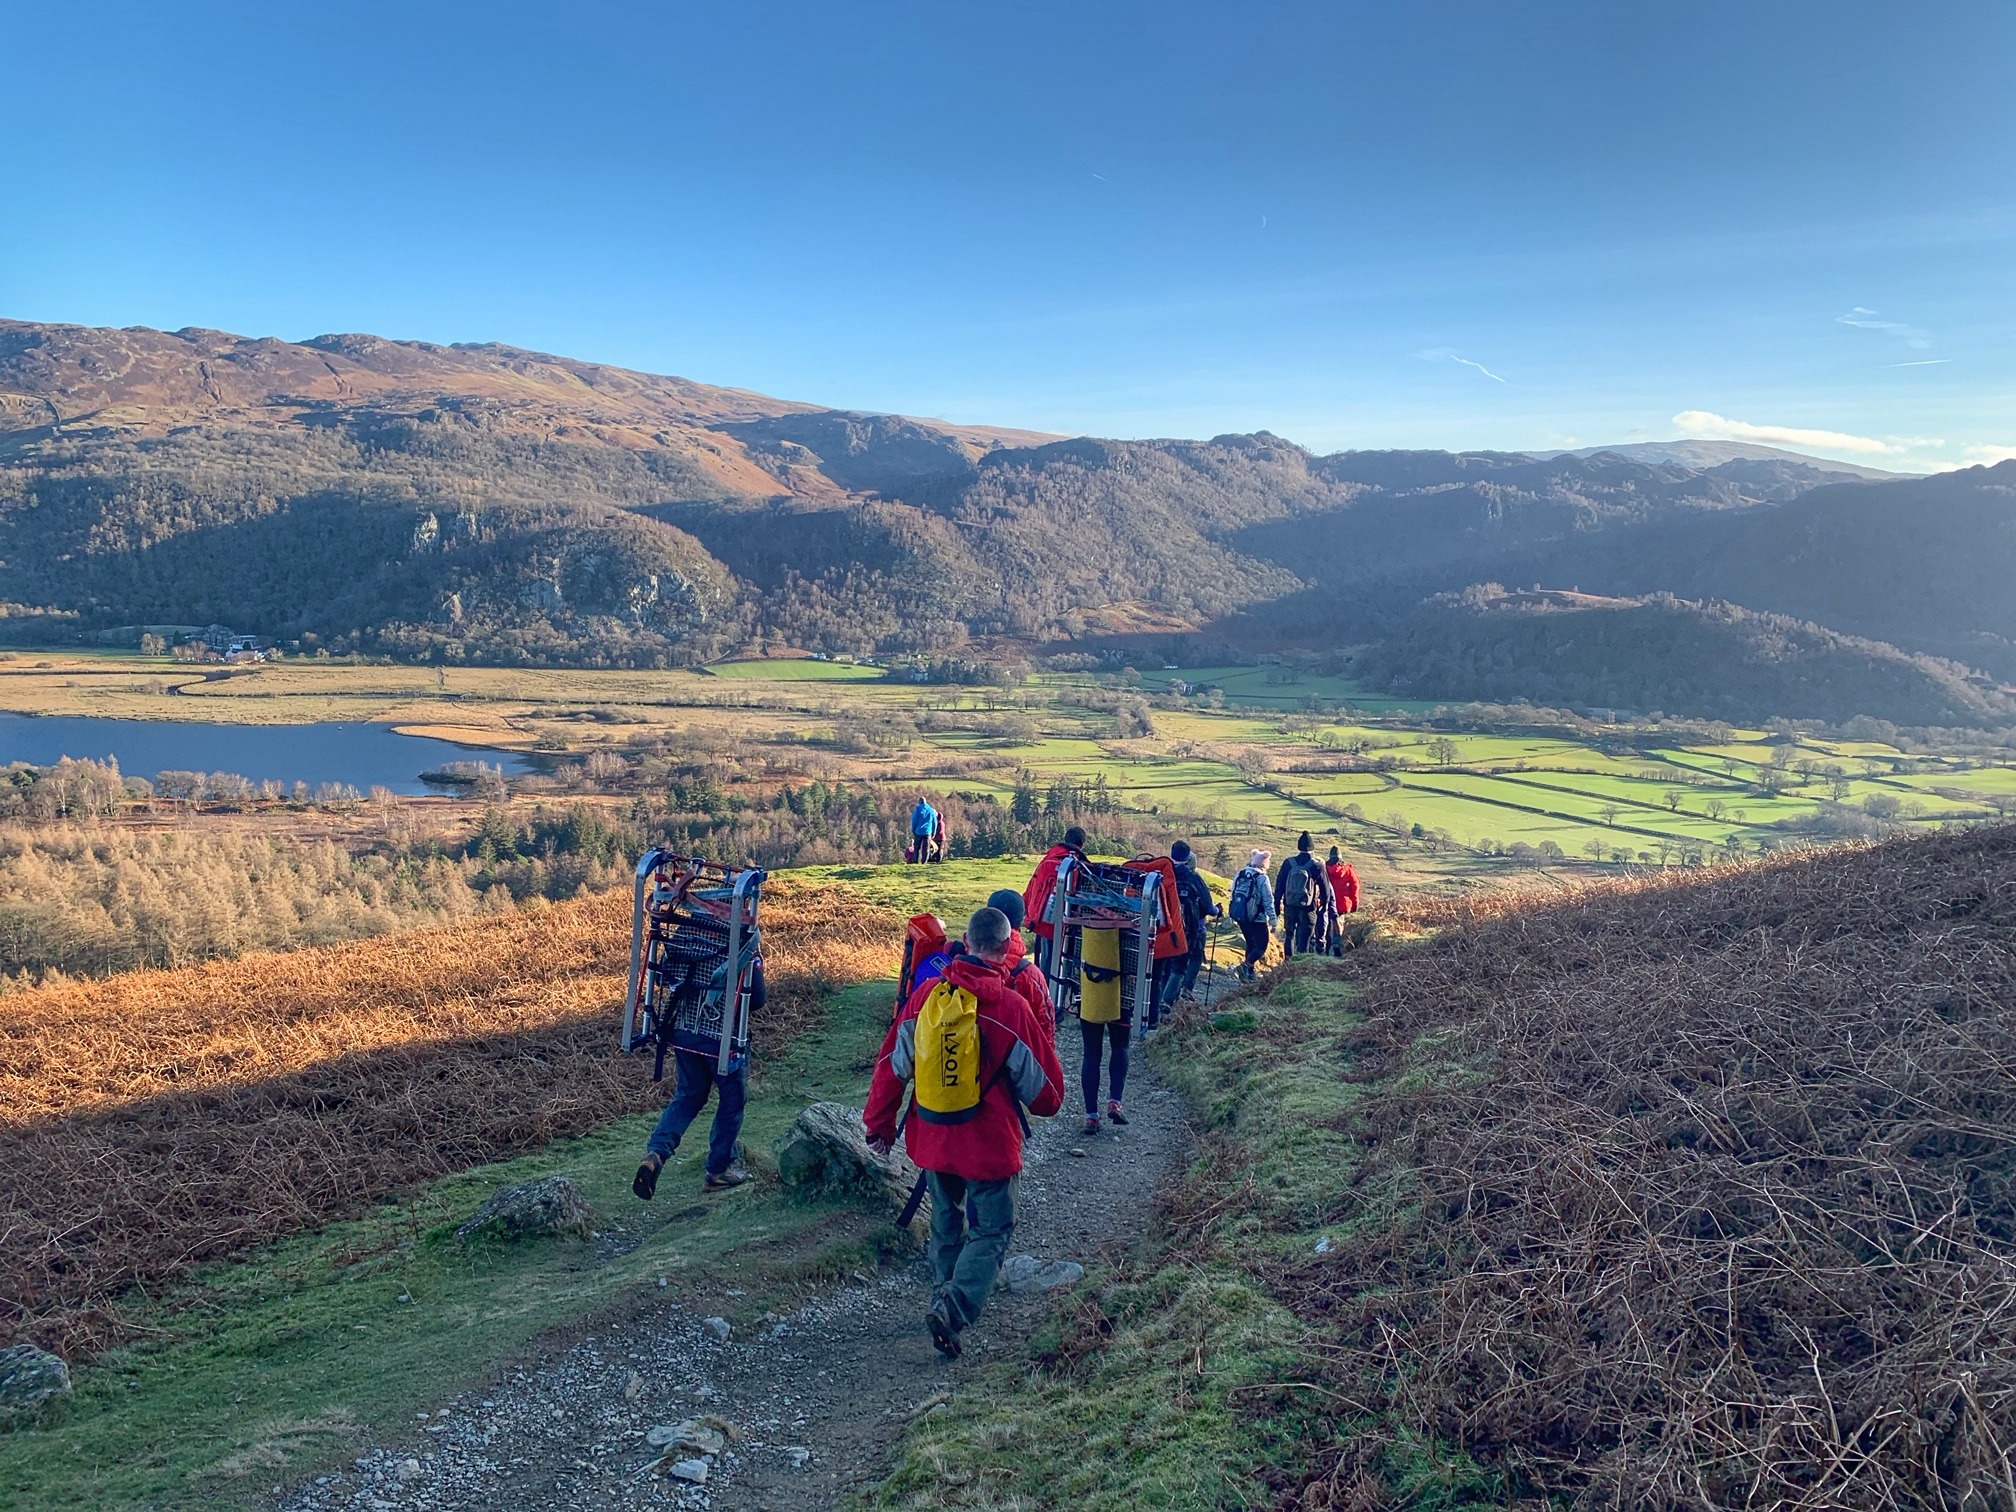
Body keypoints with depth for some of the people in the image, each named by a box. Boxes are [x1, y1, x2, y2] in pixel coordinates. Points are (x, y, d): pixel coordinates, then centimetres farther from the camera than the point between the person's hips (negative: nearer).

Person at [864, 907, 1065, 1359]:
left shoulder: (926, 996, -6)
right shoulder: (1014, 1008, -16)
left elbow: (892, 1065, 2)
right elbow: (1044, 1092, -7)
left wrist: (879, 1124, 14)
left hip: (931, 1136, 4)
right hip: (989, 1144, -4)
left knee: (945, 1221, 25)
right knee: (991, 1229, 8)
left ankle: (945, 1296, 35)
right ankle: (954, 1309, -9)